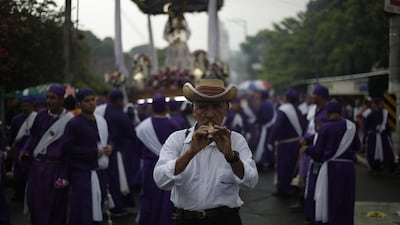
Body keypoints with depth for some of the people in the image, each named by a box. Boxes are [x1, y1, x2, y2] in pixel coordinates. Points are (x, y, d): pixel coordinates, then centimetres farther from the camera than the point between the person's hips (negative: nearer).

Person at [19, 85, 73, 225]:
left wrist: (64, 175, -14)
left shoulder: (69, 120, -10)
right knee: (34, 200, 10)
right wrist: (25, 150, 0)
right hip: (36, 165, 5)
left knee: (54, 205, 2)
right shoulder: (41, 115, 4)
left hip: (55, 168, -5)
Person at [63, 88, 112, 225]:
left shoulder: (101, 121, 13)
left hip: (101, 171, 7)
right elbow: (68, 148, -15)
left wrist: (109, 147, 3)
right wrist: (94, 153, -16)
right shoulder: (74, 124, -8)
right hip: (83, 174, -7)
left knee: (97, 213, 9)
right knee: (84, 214, -8)